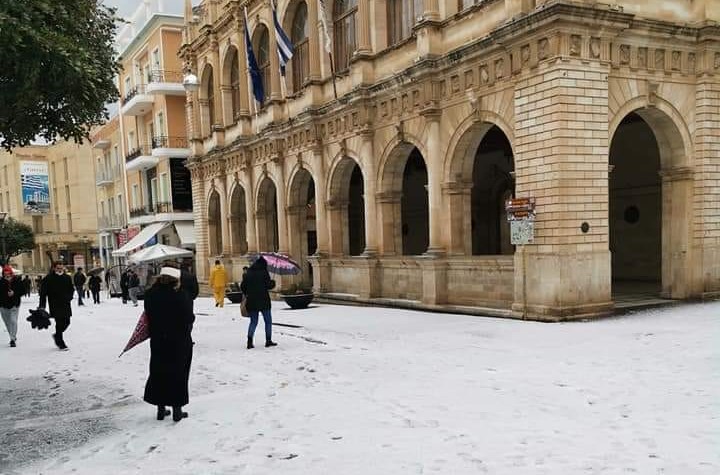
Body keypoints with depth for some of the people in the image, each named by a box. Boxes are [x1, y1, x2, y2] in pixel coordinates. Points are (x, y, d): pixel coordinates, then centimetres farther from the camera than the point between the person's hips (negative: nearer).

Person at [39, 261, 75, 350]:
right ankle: (61, 344, 2)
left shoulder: (67, 278, 8)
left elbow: (71, 290, 19)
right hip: (55, 305, -5)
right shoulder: (48, 278, -5)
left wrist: (69, 298, 0)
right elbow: (43, 292, -7)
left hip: (65, 305, 5)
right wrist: (42, 306, -13)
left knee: (66, 322, 8)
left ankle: (57, 336, 35)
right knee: (59, 323, -6)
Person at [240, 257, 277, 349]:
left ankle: (249, 341, -4)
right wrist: (273, 283, 8)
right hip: (263, 301, -4)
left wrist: (247, 294, 22)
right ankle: (268, 340, 10)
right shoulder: (264, 272, -6)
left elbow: (242, 286, 7)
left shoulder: (248, 273, 7)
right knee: (268, 321, 11)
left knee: (253, 322, 10)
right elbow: (268, 285, -12)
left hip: (251, 301, 4)